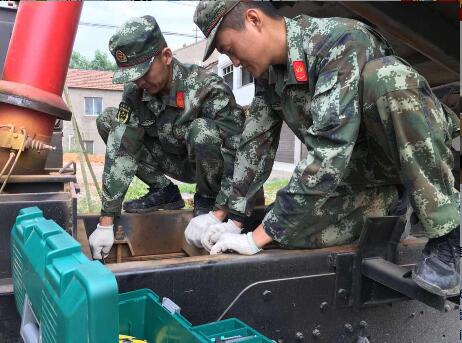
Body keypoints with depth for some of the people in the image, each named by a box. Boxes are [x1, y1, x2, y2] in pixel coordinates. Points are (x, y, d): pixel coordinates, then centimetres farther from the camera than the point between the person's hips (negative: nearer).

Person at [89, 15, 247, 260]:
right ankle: (165, 193, 1)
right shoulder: (135, 92, -15)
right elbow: (121, 151, -20)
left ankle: (207, 199, -9)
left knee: (201, 130, -38)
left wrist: (218, 215, -41)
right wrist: (106, 221, -24)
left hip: (212, 165, -5)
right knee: (107, 121, -9)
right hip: (179, 163, 5)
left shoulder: (208, 89, -31)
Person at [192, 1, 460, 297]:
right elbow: (256, 144, 2)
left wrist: (259, 237, -33)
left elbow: (329, 153, -36)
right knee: (292, 227, -19)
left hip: (421, 154, -6)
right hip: (358, 168, 6)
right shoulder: (268, 73, -3)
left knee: (383, 77, -35)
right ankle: (388, 206, 10)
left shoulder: (340, 42, -28)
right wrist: (235, 221, -3)